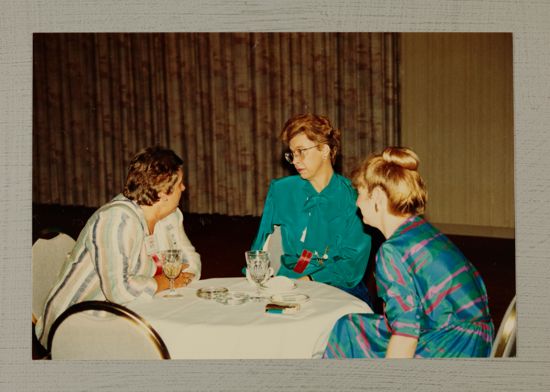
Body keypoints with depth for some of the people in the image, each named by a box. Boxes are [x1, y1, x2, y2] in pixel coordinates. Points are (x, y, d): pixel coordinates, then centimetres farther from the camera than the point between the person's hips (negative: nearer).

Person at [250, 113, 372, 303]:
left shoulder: (352, 195, 1)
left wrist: (311, 280, -16)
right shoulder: (280, 191, 9)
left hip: (339, 286, 0)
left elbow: (355, 259, -3)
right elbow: (261, 246, 14)